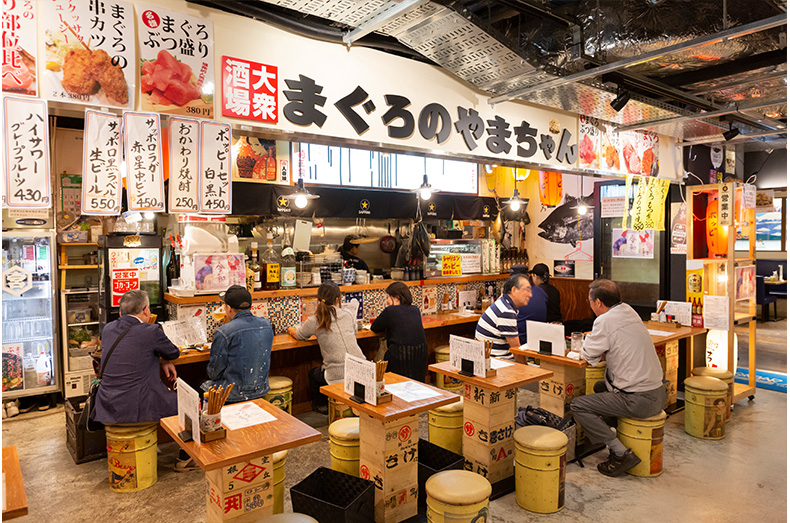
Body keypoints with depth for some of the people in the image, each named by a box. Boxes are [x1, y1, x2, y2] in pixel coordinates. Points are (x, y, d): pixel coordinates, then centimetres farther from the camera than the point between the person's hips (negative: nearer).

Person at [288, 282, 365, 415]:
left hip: (338, 376, -3)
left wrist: (291, 330, 38)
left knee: (312, 373, 30)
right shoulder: (349, 314, 2)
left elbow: (298, 335, 15)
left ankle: (322, 406, 44)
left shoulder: (314, 321, -6)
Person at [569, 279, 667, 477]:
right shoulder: (628, 310, 9)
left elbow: (589, 356, -6)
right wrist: (600, 348, 12)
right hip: (659, 394, 9)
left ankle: (622, 454, -5)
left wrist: (587, 343, 12)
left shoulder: (605, 321, -17)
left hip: (639, 401, -9)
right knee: (600, 386, 28)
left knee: (578, 406, -6)